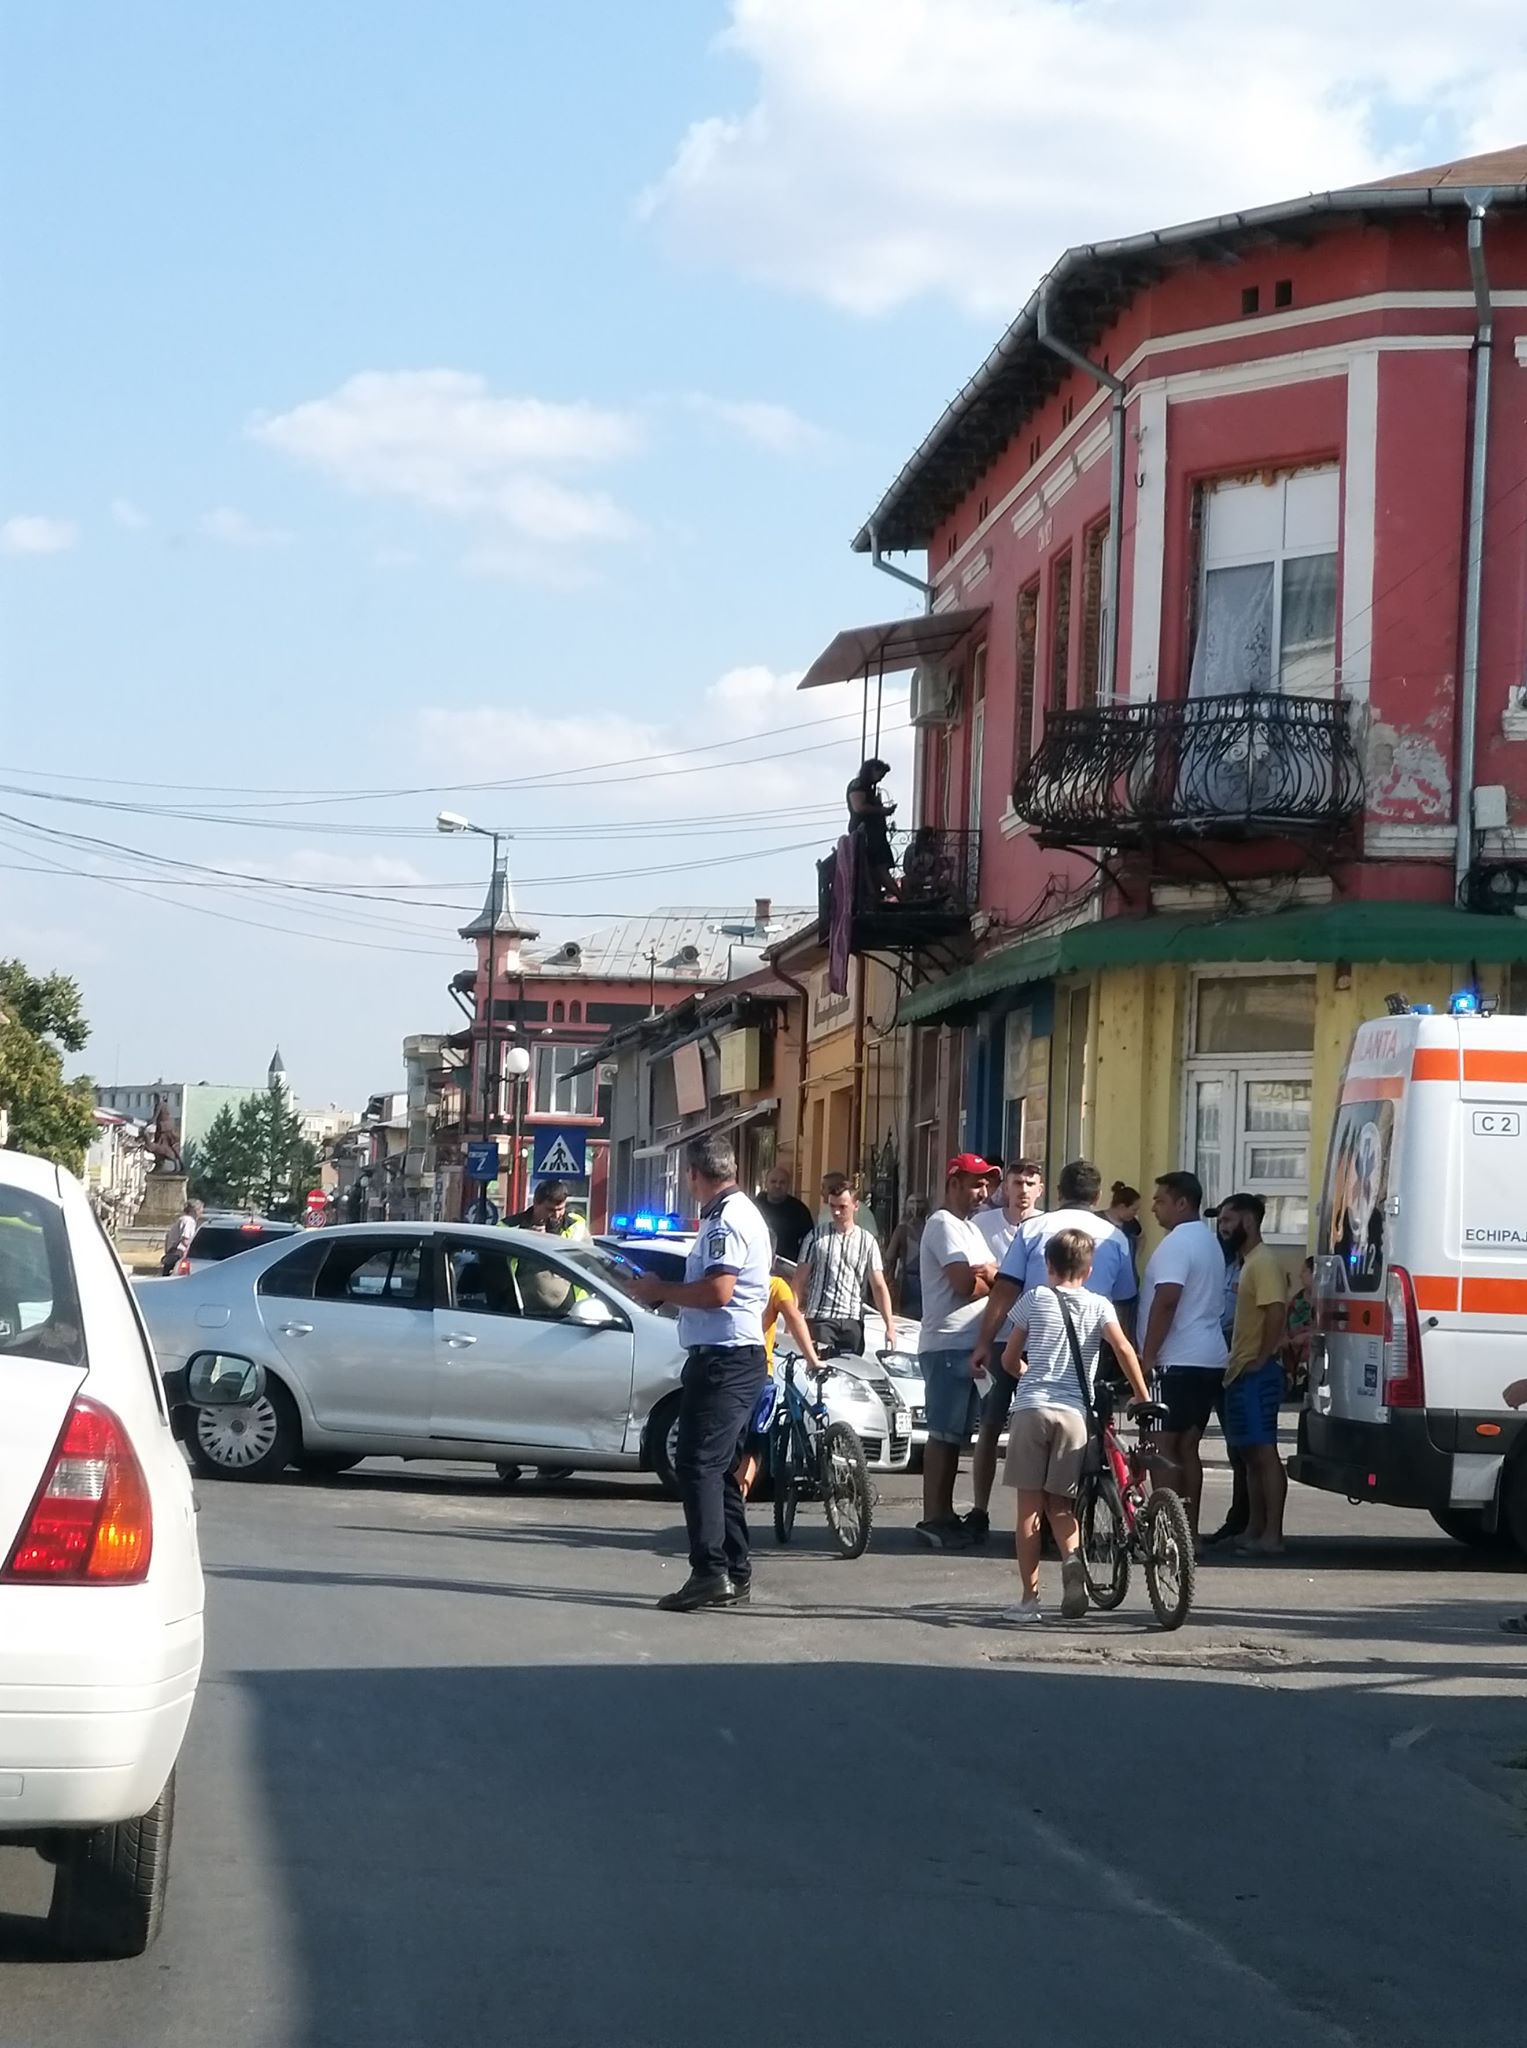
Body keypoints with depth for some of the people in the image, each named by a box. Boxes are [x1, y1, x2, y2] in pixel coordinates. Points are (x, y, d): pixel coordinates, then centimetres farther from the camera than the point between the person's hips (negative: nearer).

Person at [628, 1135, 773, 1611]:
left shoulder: (728, 1220, -14)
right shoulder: (735, 1214, 19)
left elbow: (717, 1290, -24)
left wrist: (661, 1290, -12)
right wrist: (666, 1292, 17)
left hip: (724, 1358, -11)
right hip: (732, 1357, 11)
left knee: (697, 1464, -13)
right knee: (719, 1468, 14)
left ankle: (710, 1572, -18)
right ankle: (734, 1574, 17)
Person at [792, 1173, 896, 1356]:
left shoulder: (867, 1241, 9)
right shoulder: (817, 1237, 6)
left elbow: (879, 1287, 7)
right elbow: (800, 1281, 5)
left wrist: (890, 1325, -2)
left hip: (852, 1321, 2)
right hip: (819, 1318, -2)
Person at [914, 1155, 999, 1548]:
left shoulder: (969, 1227, 22)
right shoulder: (944, 1225, -10)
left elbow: (990, 1279, 16)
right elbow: (966, 1285, -19)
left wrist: (988, 1274, -6)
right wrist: (993, 1277, 0)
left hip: (968, 1345, 10)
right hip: (948, 1344, -10)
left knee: (955, 1434, 11)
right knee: (944, 1434, -9)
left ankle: (944, 1515, 16)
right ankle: (933, 1519, -8)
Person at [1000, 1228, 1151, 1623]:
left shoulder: (1034, 1299, 8)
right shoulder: (1099, 1305, 9)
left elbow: (1009, 1359, 13)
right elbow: (1123, 1349, -6)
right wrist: (1142, 1397, 4)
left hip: (1032, 1408, -1)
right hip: (1074, 1412, 1)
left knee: (1030, 1506, 4)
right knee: (1059, 1504, 14)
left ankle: (1029, 1598, 2)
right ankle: (1072, 1558, -15)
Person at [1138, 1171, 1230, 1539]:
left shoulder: (1177, 1243, -12)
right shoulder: (1208, 1240, 19)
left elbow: (1166, 1302, -21)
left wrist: (1147, 1357, -20)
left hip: (1179, 1361, -10)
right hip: (1209, 1359, 10)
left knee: (1163, 1446, -9)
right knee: (1187, 1447, 12)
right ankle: (1189, 1531, 12)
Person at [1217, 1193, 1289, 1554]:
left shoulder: (1263, 1263, -13)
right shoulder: (1248, 1262, 19)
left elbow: (1277, 1312, -24)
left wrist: (1262, 1359, -21)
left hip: (1256, 1374, -11)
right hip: (1242, 1373, 11)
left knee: (1264, 1453, -11)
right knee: (1251, 1455, 13)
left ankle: (1272, 1535, -12)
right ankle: (1254, 1531, 18)